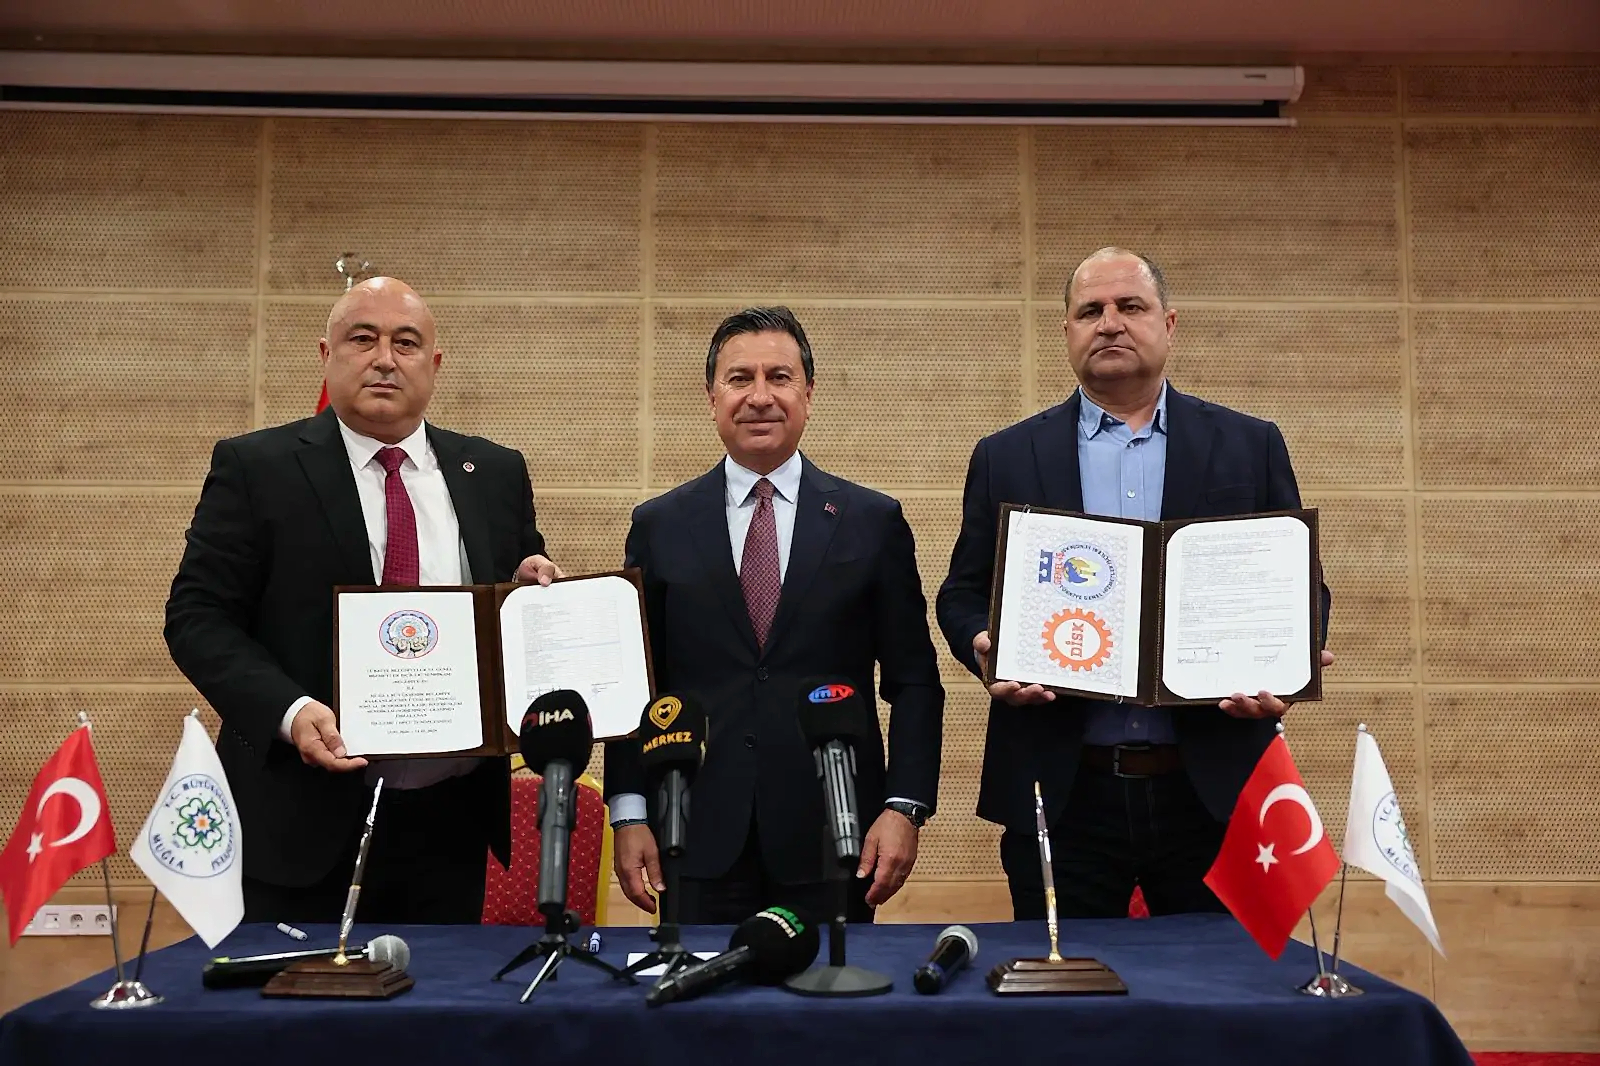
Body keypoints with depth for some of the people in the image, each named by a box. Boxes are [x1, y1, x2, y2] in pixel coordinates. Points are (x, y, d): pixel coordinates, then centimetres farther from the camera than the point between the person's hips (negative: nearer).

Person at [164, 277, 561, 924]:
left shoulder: (496, 474, 9)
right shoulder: (255, 469, -1)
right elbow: (197, 616, -5)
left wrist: (538, 592, -8)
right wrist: (288, 711, -20)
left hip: (450, 822, 3)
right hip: (302, 822, -3)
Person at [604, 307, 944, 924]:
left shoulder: (874, 522, 4)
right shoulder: (659, 526, 6)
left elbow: (913, 681, 3)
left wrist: (905, 806, -7)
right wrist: (628, 814, -1)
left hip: (832, 838, 0)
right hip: (700, 839, 1)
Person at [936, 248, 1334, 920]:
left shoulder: (1251, 448, 8)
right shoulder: (1006, 458, 8)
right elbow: (963, 594, 9)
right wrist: (986, 649, -12)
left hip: (1211, 790, 1)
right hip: (1062, 795, 0)